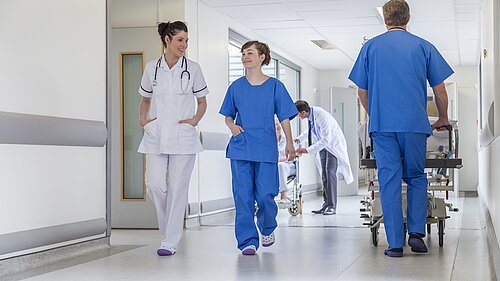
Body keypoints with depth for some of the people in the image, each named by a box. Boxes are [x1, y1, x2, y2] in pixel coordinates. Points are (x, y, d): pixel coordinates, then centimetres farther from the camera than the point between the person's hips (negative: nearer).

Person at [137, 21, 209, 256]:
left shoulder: (192, 69, 3)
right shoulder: (152, 68, 7)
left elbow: (202, 101, 12)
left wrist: (195, 120, -3)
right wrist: (143, 119, 6)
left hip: (182, 136, -1)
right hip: (156, 135, 2)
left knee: (177, 188, -3)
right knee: (154, 184, -6)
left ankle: (170, 241, 4)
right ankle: (171, 226, 20)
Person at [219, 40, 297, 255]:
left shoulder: (274, 86, 3)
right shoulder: (236, 87, 8)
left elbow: (284, 118, 5)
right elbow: (228, 115, 16)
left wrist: (289, 144, 0)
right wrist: (232, 126, -5)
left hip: (266, 149, -2)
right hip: (240, 149, 2)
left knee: (265, 195, -3)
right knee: (243, 196, -3)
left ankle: (267, 229, 27)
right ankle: (247, 241, 5)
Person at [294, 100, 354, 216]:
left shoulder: (322, 117, -33)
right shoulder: (310, 113, -8)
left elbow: (325, 140, -33)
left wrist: (307, 150, -34)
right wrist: (300, 139, 4)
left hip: (333, 144, -8)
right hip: (323, 145, 8)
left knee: (330, 173, -16)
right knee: (324, 174, 6)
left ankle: (332, 206, -14)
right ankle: (326, 204, 10)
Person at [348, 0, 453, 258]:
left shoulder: (370, 47, 8)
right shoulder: (423, 47, 6)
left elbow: (362, 92, 10)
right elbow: (440, 91, 6)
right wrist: (442, 119, 22)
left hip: (382, 125, 0)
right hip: (414, 124, 0)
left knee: (389, 181, 2)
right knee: (416, 178, 15)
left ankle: (395, 243, 2)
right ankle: (416, 232, 3)